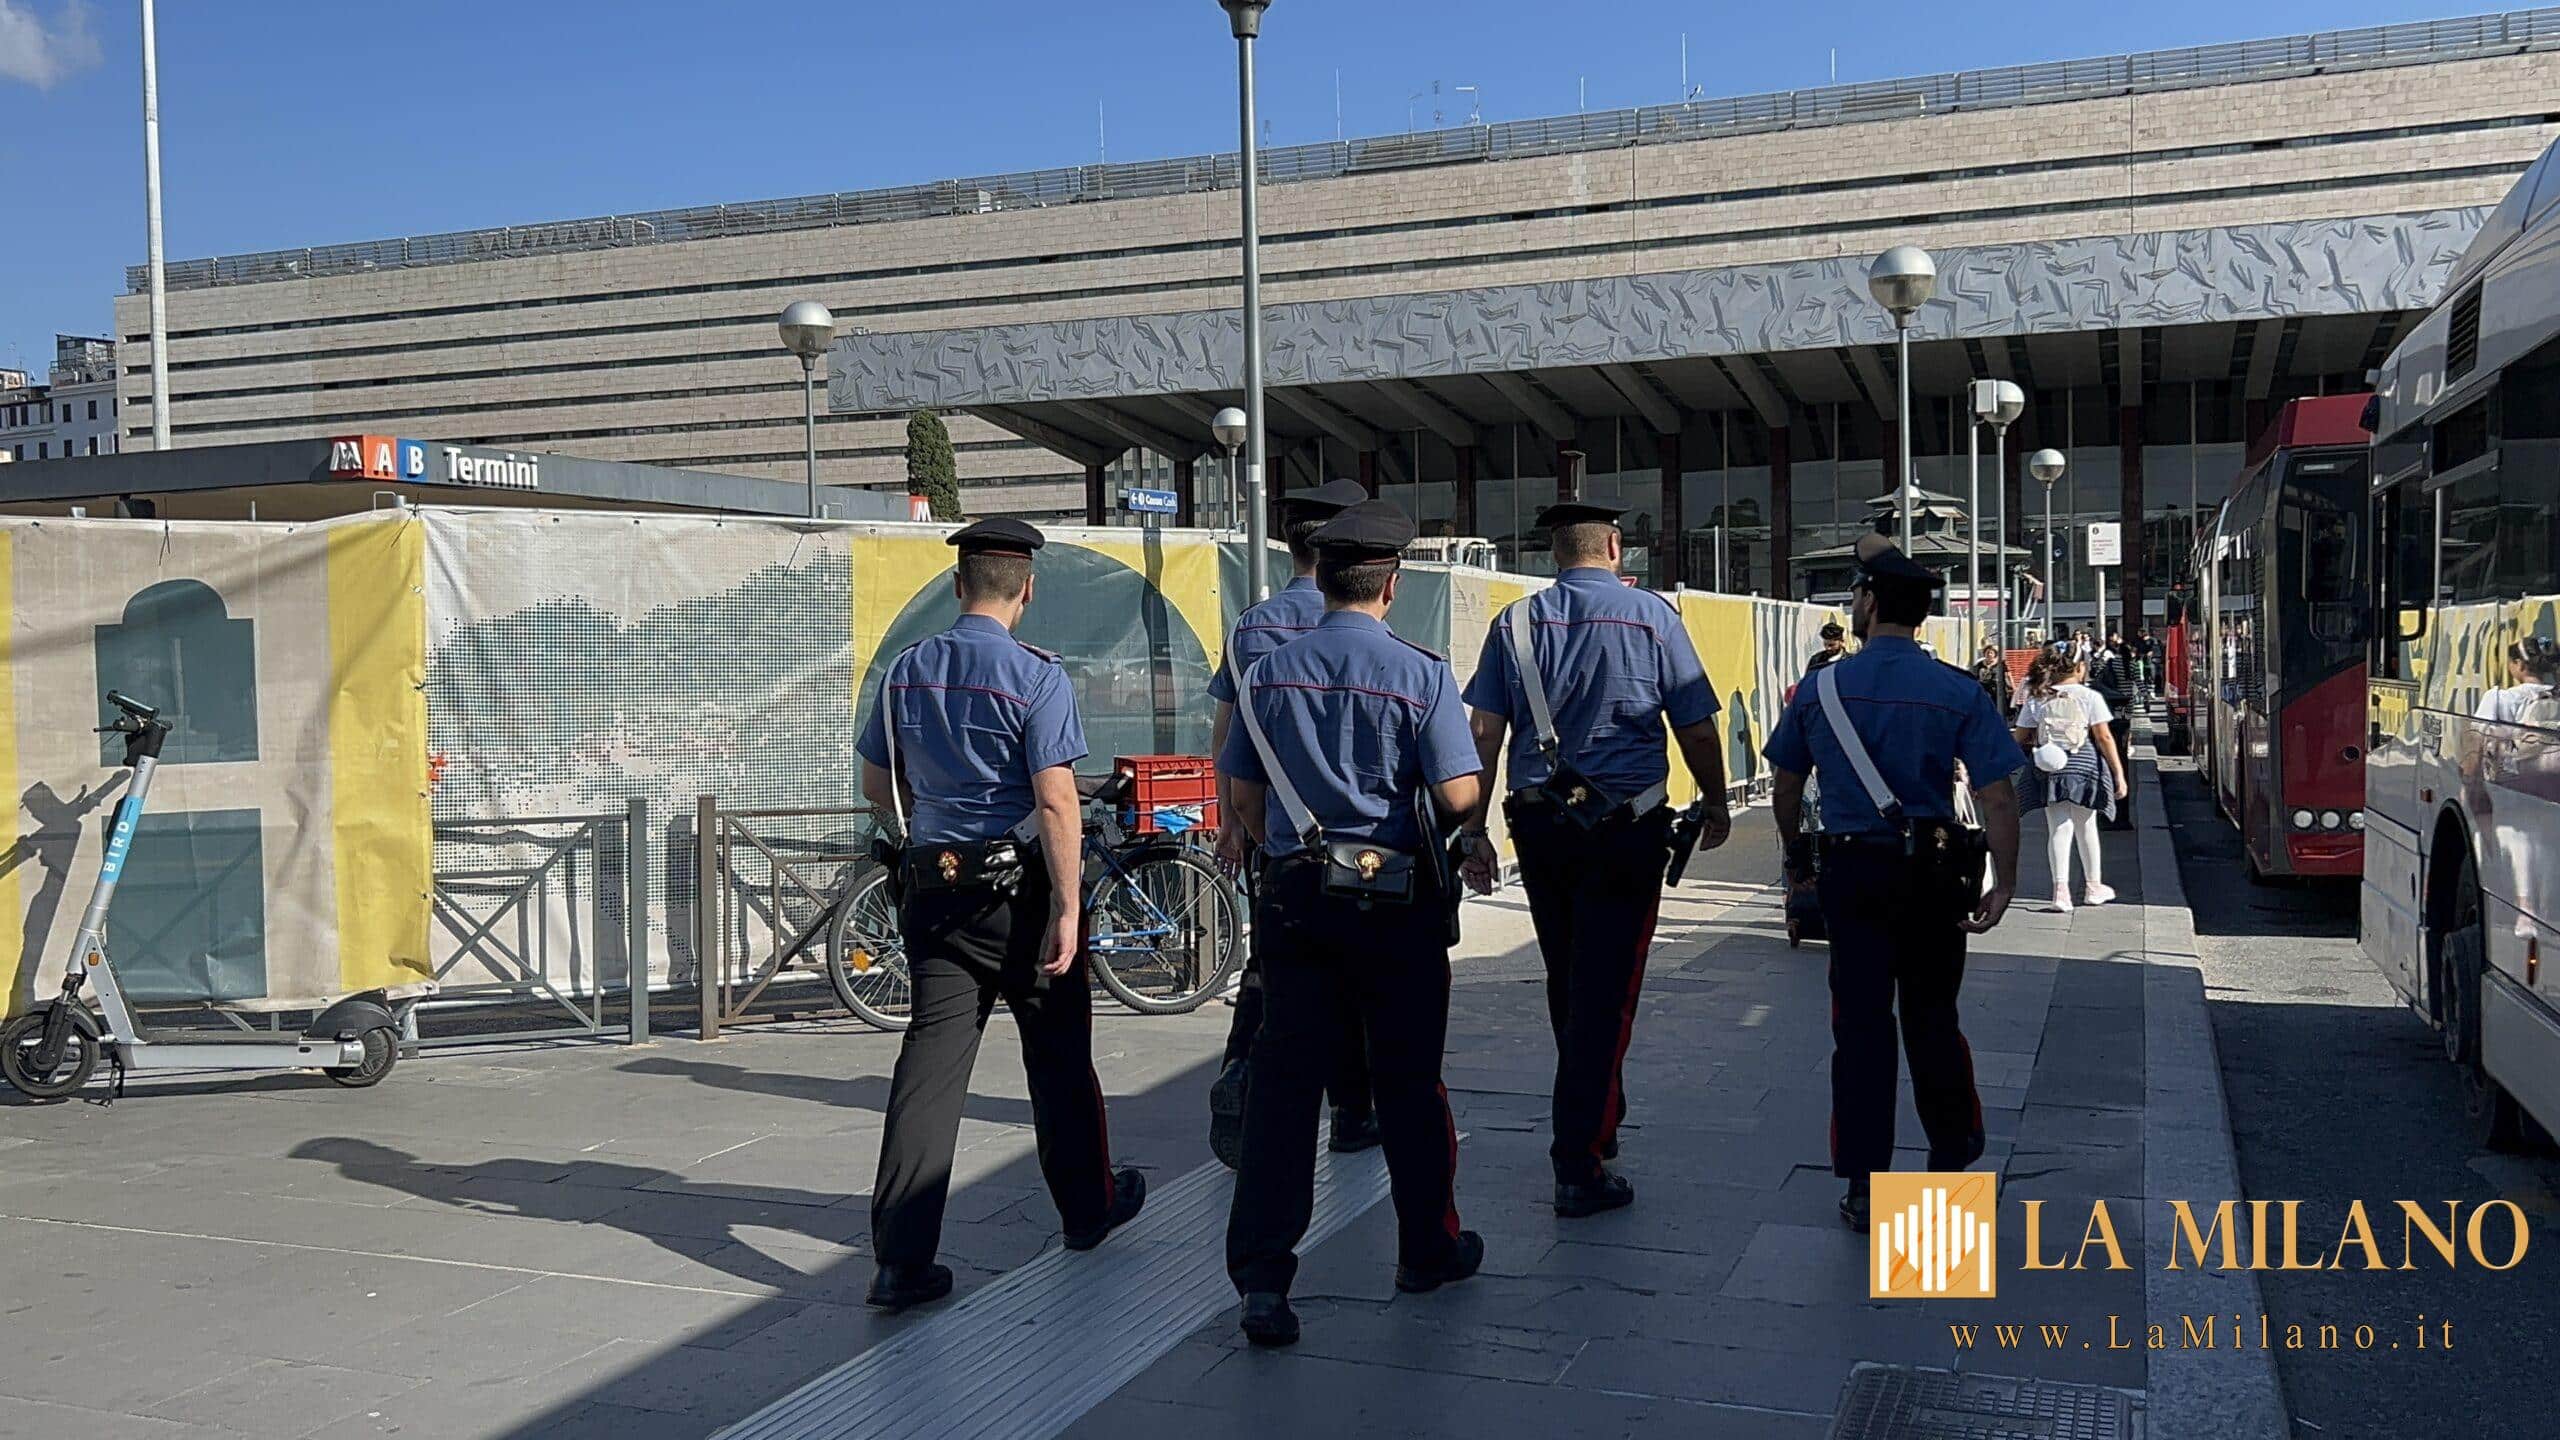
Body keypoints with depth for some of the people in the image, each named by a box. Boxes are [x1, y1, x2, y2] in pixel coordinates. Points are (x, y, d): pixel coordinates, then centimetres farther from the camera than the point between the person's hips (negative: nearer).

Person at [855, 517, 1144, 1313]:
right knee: (1058, 1056, 13)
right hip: (1018, 888, -4)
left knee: (931, 1057, 2)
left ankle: (901, 1258, -2)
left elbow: (877, 786, 14)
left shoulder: (906, 671, 5)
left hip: (931, 885, 4)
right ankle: (1087, 1207, 32)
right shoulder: (1035, 676, -13)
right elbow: (1057, 804, -18)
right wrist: (1067, 911, -15)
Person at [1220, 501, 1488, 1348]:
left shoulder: (1268, 674, 3)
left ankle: (1261, 1275, 0)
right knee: (1407, 1082, 12)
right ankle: (1429, 1251, 28)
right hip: (1397, 899, -2)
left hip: (1293, 896, 2)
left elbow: (1243, 792, 9)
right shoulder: (1420, 675, -9)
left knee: (1283, 1079, 4)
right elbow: (1459, 795, -15)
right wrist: (1444, 820, 8)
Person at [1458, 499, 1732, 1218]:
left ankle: (1598, 1115, 38)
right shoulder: (1651, 616, -4)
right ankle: (1579, 1166, -2)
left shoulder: (1516, 621, 2)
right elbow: (1697, 730, -2)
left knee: (1566, 984, 19)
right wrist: (1715, 808, 13)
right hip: (1626, 828, -3)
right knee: (1604, 991, 0)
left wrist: (1474, 830, 3)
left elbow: (1484, 734, -2)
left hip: (1538, 824, 4)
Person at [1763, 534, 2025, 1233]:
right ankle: (1951, 1169, 28)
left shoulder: (1819, 690, -2)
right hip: (1933, 874, 0)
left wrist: (1794, 855, 22)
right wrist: (2004, 886, -7)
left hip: (1851, 872, 0)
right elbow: (1997, 797, -11)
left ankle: (1864, 1187, 7)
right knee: (1933, 1020, 16)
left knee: (1860, 1024, 5)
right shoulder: (1958, 693, -6)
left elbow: (1784, 788, 7)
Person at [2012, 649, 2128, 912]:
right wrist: (2119, 774, -4)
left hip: (2048, 768, 1)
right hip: (2084, 764, -1)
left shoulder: (2036, 700, 5)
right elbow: (2104, 737, -5)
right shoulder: (2090, 697, -1)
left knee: (2059, 828, 2)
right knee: (2086, 826, 13)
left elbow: (2021, 738, 5)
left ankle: (2061, 888, -12)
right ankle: (2094, 887, 28)